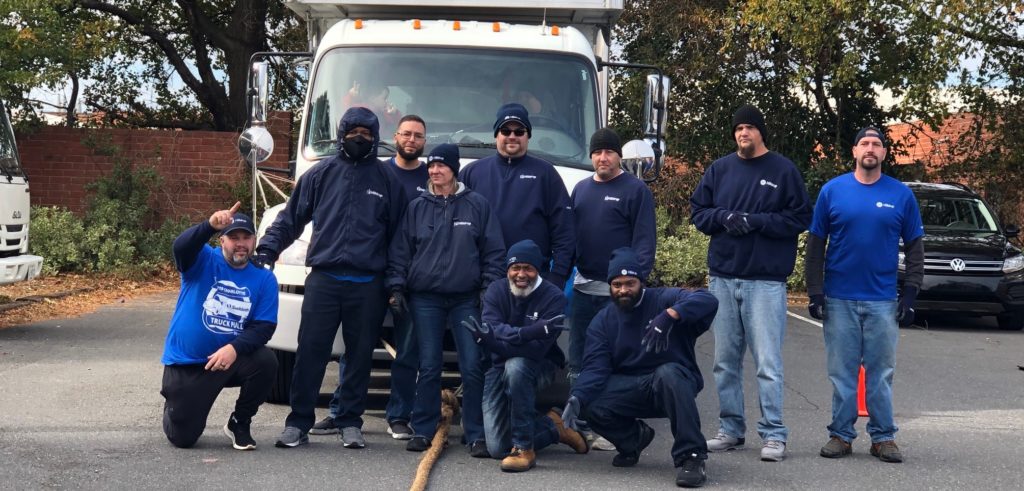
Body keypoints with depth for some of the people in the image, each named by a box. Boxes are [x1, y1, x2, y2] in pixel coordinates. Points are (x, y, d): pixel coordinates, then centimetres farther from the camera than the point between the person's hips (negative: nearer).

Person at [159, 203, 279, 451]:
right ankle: (175, 404, 34)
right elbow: (181, 247, -32)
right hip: (186, 362, -2)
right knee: (182, 438, -5)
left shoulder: (264, 278, -2)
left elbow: (264, 326, -9)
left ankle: (239, 424, -2)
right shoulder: (203, 260, -8)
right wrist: (210, 226, -52)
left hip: (231, 358, 2)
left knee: (266, 362, -29)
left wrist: (235, 347, -27)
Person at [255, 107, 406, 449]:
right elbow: (291, 218, 11)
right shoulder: (321, 174, 8)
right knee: (310, 352, -3)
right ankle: (298, 423, 3)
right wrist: (267, 248, -2)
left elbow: (398, 235, 11)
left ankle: (350, 423, 15)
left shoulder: (387, 181, 10)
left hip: (368, 285, 1)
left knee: (360, 355, 6)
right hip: (323, 279, -1)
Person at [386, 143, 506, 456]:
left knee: (473, 368, -4)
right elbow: (400, 251, 11)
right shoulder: (417, 208, 9)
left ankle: (476, 434, 1)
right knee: (428, 368, 3)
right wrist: (397, 287, 2)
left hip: (466, 299, -1)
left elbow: (494, 251, 5)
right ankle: (422, 431, 10)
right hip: (425, 298, 1)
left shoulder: (477, 205, 5)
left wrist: (490, 288, -2)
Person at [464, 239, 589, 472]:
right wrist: (528, 333, -41)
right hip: (499, 369, 4)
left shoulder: (553, 297, -18)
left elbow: (537, 349, -29)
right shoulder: (496, 291, -6)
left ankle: (524, 448, -28)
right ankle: (554, 427, 21)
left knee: (515, 365, -40)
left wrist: (490, 340, -40)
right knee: (497, 449, -6)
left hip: (539, 368, -4)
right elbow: (493, 329, -24)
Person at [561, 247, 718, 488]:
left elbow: (708, 300, -27)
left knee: (668, 372, -38)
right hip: (628, 388, 4)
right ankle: (634, 438, 10)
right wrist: (577, 397, -28)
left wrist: (669, 316, -43)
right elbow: (595, 368, -7)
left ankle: (691, 457, -32)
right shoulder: (603, 321, 4)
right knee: (589, 405, -23)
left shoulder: (664, 299, -8)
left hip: (675, 384, -4)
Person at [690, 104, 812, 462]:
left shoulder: (783, 171, 1)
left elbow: (800, 218, -3)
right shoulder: (719, 169, 11)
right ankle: (730, 429, 19)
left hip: (766, 280, -4)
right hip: (723, 277, 4)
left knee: (767, 361, -6)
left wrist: (755, 221, -14)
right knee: (725, 360, 9)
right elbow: (698, 211, 12)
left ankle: (773, 434, 0)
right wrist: (724, 217, -8)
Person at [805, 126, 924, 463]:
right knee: (841, 372, 5)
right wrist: (815, 292, -2)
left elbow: (914, 247, 7)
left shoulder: (901, 195, 4)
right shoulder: (832, 191, 3)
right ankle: (841, 434, 13)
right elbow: (815, 245, 4)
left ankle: (883, 436, 13)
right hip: (839, 299, 0)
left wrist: (910, 294, -1)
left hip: (883, 301, 0)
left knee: (881, 373, 5)